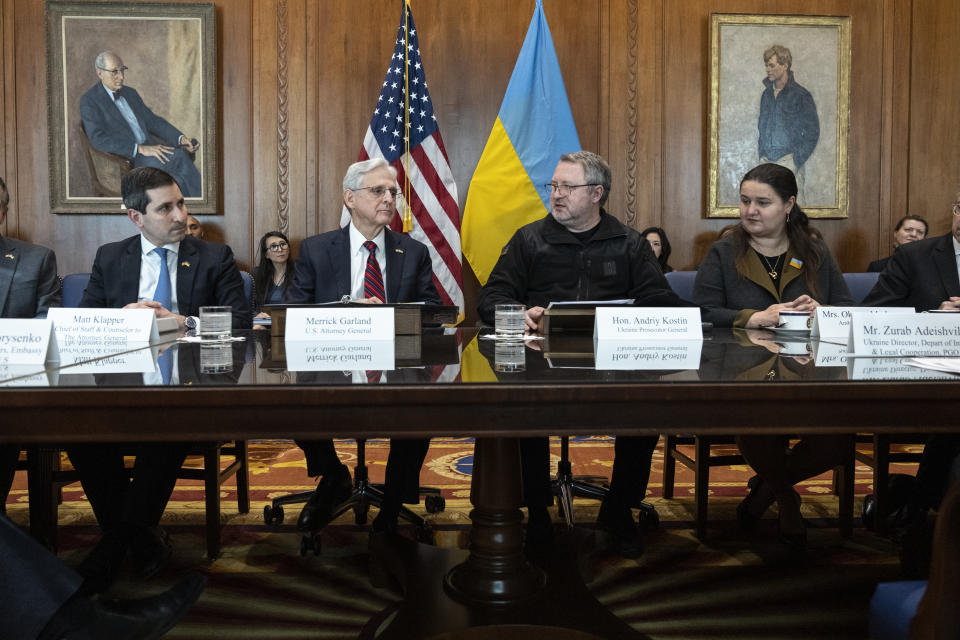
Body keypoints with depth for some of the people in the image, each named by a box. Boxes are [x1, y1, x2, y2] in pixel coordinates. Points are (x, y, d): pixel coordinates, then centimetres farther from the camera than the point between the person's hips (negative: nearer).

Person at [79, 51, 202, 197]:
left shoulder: (130, 93, 20)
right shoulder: (89, 101, -2)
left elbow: (152, 120, 20)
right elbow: (98, 139, -14)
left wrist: (181, 138, 0)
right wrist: (141, 149, -24)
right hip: (125, 160, -6)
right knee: (178, 157, -29)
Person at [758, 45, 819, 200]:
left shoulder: (801, 96, -4)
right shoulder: (766, 94, 12)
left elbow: (812, 133, -5)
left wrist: (795, 162, -11)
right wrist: (761, 155, 11)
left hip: (789, 161, -5)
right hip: (767, 162, 5)